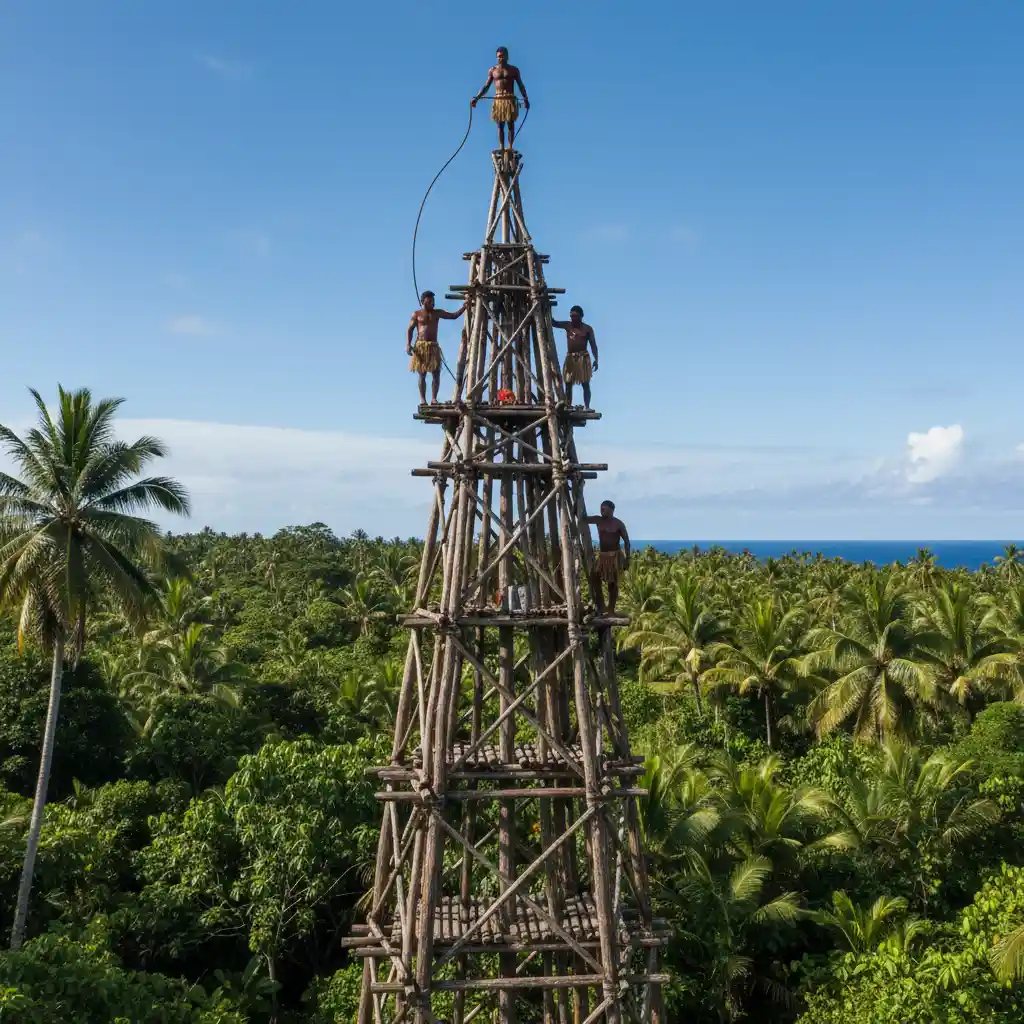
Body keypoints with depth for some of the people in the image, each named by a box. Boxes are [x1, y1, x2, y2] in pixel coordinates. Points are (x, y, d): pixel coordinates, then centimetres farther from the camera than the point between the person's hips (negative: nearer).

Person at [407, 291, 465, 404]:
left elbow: (454, 316, 12)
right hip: (421, 346, -2)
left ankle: (433, 398, -5)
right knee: (422, 375, -2)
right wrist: (408, 345, -9)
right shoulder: (417, 314, 6)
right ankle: (422, 399, -1)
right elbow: (409, 330, 4)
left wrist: (463, 307, -4)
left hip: (434, 346, 2)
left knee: (436, 373, -8)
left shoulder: (437, 313, 13)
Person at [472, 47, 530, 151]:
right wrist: (477, 98, -1)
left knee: (511, 124, -4)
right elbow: (486, 86, 10)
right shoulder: (492, 70, 10)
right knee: (500, 125, -1)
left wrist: (525, 98, -7)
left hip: (510, 100, -1)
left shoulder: (514, 70, 8)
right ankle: (501, 148, -2)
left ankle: (510, 147, -4)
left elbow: (521, 86, 6)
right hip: (498, 100, 1)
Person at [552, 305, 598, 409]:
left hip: (583, 357, -3)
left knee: (585, 384, -4)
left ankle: (587, 407, -3)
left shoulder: (587, 328, 2)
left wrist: (596, 359, -10)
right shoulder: (567, 325, 8)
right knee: (568, 384, 1)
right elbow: (554, 323, -2)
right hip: (570, 357, 3)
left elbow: (593, 345, 0)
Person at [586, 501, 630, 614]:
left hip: (615, 556, -5)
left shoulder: (618, 524, -7)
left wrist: (627, 559, -10)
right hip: (602, 556, 5)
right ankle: (600, 607, 3)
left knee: (613, 583, -1)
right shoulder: (598, 520, 5)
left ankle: (611, 610, 4)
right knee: (594, 579, -6)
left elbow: (626, 541, -4)